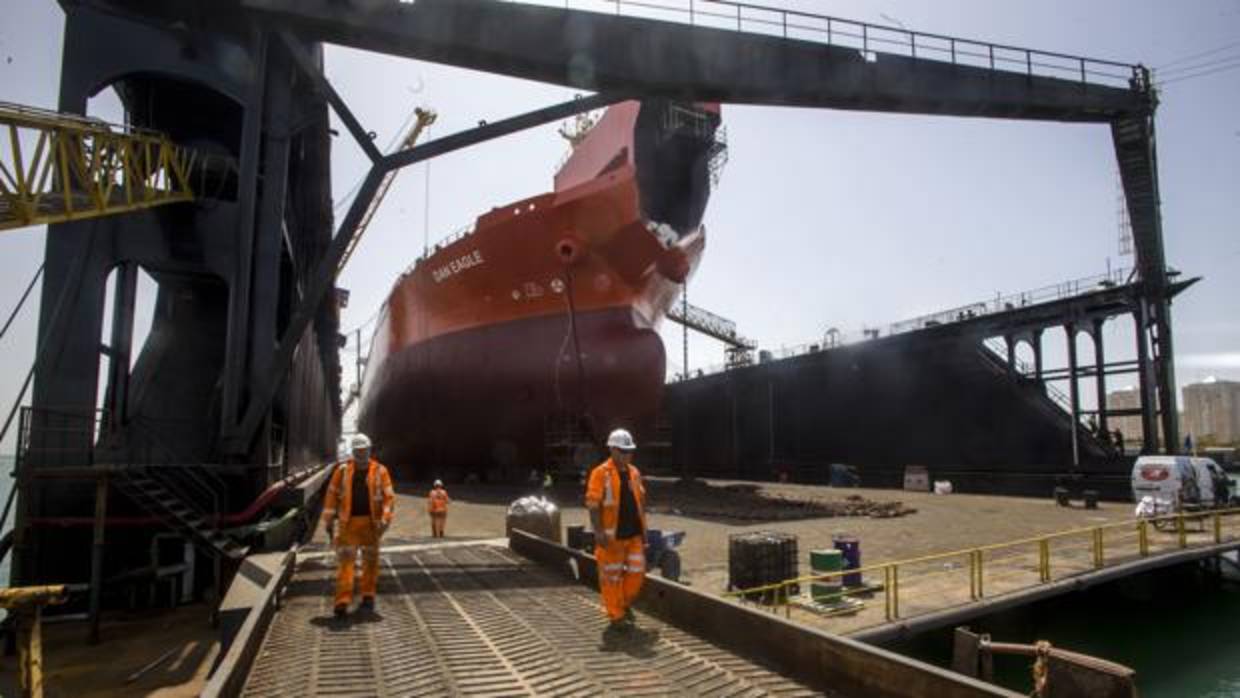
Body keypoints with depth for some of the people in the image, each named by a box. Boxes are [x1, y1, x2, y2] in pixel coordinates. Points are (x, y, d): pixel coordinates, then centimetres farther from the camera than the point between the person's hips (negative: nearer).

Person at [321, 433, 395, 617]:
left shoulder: (380, 471, 0)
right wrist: (328, 520, 1)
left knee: (371, 560, 10)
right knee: (345, 560, -6)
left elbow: (389, 496, -4)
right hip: (348, 521, 0)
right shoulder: (343, 470, 3)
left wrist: (385, 519, -17)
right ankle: (343, 601, -6)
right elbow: (332, 494, 5)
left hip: (370, 522, 0)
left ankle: (368, 597, 23)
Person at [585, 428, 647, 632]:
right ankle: (616, 616, 17)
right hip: (612, 536, -6)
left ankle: (625, 604, 31)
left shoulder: (634, 472, 10)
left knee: (637, 571, 8)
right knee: (611, 577, 4)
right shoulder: (601, 473, -10)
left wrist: (643, 529, 14)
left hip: (634, 534, 6)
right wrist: (599, 533, -18)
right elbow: (593, 504, -12)